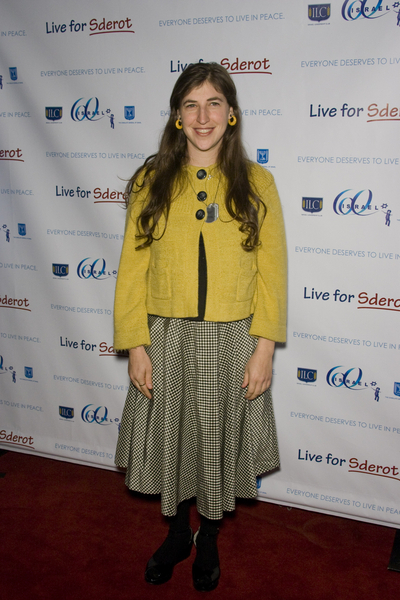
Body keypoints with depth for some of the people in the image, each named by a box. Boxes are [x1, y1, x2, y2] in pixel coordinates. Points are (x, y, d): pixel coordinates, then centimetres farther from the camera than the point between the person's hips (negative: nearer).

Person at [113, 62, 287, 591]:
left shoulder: (257, 183, -2)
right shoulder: (152, 182, 0)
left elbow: (271, 272, -3)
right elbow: (133, 269, -1)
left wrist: (264, 348, -8)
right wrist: (136, 346, -6)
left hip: (231, 340, 0)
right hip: (166, 338, 1)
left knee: (218, 444, 15)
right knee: (169, 442, 15)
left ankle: (208, 540, 41)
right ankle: (177, 535, 42)